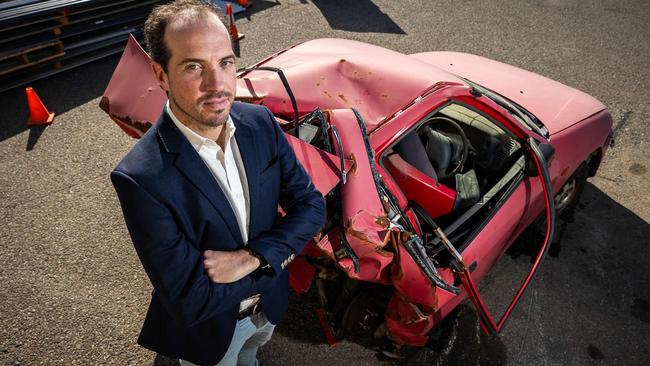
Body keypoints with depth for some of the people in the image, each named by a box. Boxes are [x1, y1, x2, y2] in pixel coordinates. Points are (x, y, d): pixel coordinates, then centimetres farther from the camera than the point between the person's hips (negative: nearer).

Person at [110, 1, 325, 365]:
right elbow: (191, 302, -31)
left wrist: (251, 258, -27)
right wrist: (277, 257, -22)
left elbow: (311, 204, -14)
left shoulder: (261, 122, -18)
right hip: (208, 333, -4)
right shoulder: (141, 179, -33)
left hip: (270, 303, 5)